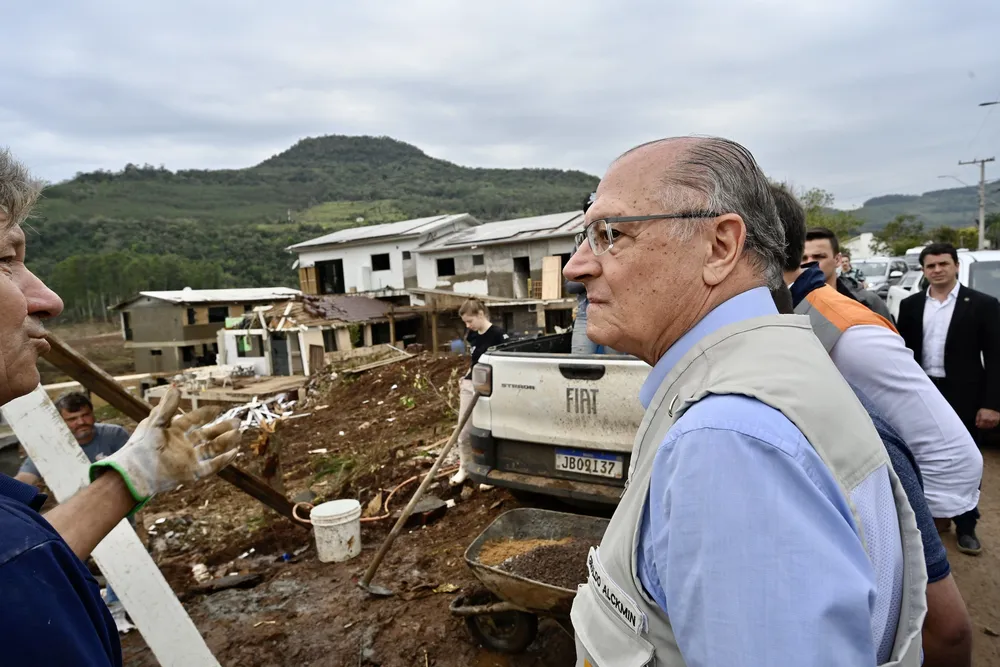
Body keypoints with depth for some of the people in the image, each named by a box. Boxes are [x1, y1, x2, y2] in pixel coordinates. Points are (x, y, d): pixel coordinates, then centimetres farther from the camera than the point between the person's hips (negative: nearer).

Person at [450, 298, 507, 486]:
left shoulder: (497, 334, -14)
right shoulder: (472, 336, 7)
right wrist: (465, 378, 15)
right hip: (469, 385, 7)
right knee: (463, 430, 10)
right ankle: (464, 468, 26)